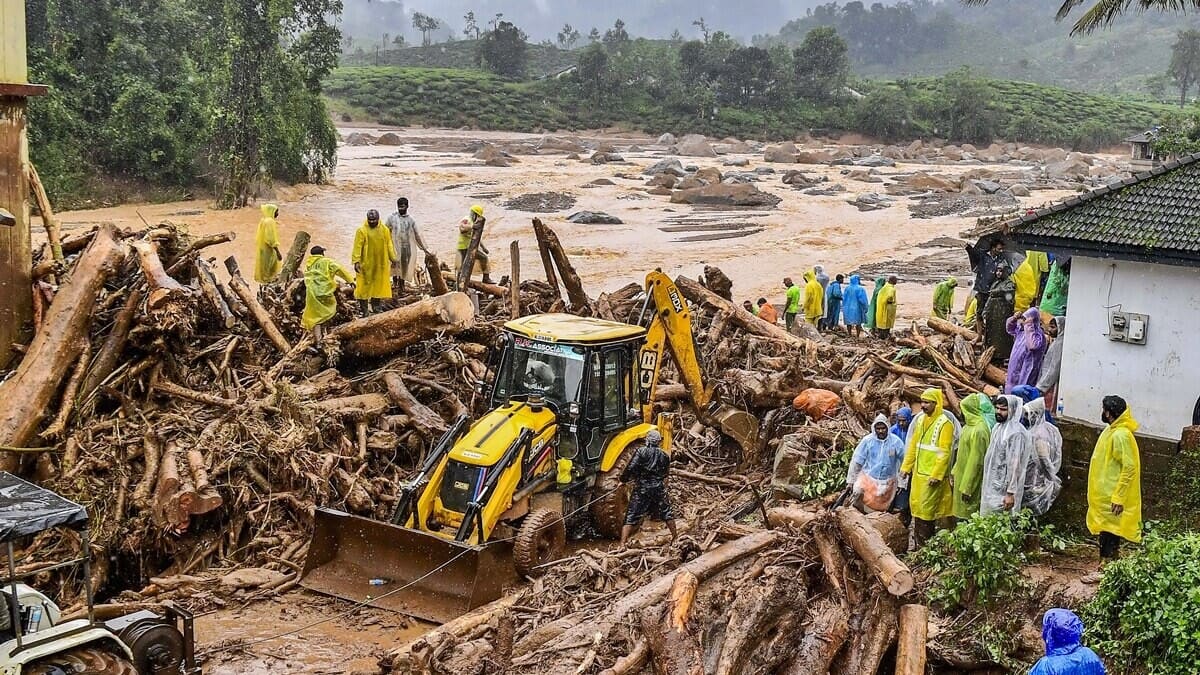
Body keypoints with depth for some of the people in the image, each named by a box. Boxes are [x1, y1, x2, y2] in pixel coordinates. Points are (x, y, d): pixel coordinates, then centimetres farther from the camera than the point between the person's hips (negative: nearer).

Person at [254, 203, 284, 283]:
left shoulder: (263, 220, 10)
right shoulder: (269, 222, -20)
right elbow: (271, 239, -24)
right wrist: (277, 252, -23)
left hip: (262, 249, 10)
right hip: (268, 250, -10)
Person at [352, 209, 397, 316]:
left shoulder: (384, 230, 5)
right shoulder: (362, 230, -7)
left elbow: (389, 245, 10)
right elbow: (357, 247, -10)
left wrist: (393, 259, 8)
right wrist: (356, 261, -16)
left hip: (381, 264, 4)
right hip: (366, 264, -4)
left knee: (378, 285, 10)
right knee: (364, 285, -1)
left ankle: (375, 307, 22)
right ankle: (363, 309, 6)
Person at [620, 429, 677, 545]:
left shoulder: (641, 451, -7)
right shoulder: (664, 456, 8)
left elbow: (630, 468, -15)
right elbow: (665, 473, 15)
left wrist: (624, 479, -1)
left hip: (642, 489, -3)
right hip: (659, 488, 3)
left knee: (631, 517, -1)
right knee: (666, 513, 22)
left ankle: (622, 543, -7)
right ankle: (675, 536, 34)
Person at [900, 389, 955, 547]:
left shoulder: (945, 423, -13)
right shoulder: (920, 419, 10)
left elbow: (944, 452, -17)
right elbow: (913, 445, 15)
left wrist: (936, 475, -21)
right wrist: (906, 467, 12)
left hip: (932, 475, -7)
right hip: (918, 472, 7)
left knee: (926, 508, -2)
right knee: (915, 504, 12)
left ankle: (925, 543, 7)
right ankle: (917, 541, 22)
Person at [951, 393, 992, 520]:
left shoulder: (979, 430, -21)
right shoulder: (969, 426, 9)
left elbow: (976, 461, -22)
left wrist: (967, 488, -21)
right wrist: (954, 473, 16)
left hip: (971, 480, -9)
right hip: (962, 477, 9)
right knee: (962, 514, 12)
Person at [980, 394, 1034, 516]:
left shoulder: (1016, 433, -19)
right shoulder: (998, 427, 8)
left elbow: (1014, 465, -20)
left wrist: (1010, 493, -21)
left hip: (1003, 489, -8)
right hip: (991, 486, 8)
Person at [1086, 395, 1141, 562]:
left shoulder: (1121, 435, -19)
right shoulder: (1111, 431, 12)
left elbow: (1129, 468, -22)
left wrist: (1118, 497, -23)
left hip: (1111, 499, -10)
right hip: (1104, 495, 10)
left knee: (1109, 533, -4)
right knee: (1105, 531, 15)